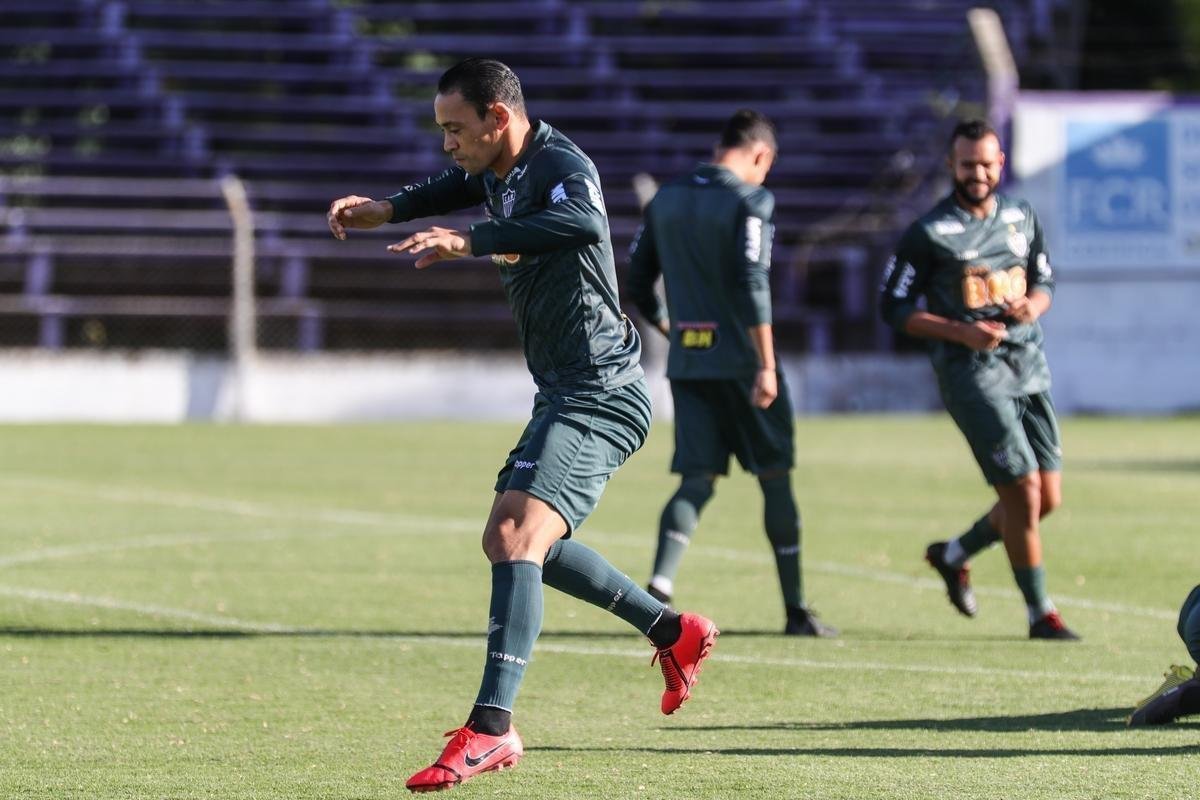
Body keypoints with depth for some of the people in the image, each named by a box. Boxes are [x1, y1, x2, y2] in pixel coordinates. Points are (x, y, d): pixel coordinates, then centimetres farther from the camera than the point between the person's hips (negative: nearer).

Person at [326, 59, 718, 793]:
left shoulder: (559, 166, -20)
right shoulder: (504, 172, 10)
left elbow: (584, 221, -44)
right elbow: (466, 187, 36)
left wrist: (468, 241, -48)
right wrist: (388, 209, 19)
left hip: (599, 394, -11)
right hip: (567, 395, 11)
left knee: (517, 538, -24)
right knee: (513, 543, 21)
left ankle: (492, 730, -33)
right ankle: (675, 634, 32)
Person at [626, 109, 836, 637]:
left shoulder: (665, 201, 10)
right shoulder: (750, 202, -10)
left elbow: (637, 283, 13)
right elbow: (751, 283, -19)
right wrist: (767, 365, -19)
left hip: (687, 365, 5)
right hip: (741, 362, -5)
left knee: (697, 479, 4)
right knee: (775, 479, 7)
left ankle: (659, 585, -20)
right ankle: (796, 609, 12)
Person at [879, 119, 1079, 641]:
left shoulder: (1021, 217, 11)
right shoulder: (929, 233, -6)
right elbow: (894, 307, -4)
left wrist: (1034, 304, -4)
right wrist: (961, 332, -16)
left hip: (1028, 365, 6)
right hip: (971, 371, -6)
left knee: (1048, 498, 5)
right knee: (1022, 490, -12)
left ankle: (954, 555, 28)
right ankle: (1040, 613, 1)